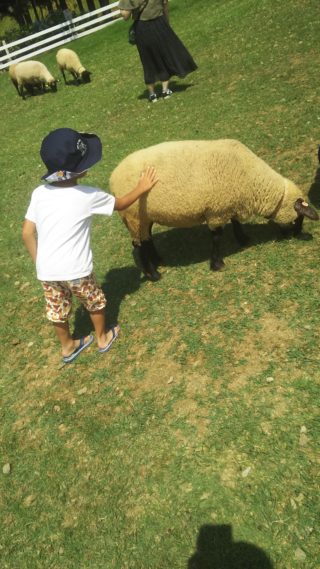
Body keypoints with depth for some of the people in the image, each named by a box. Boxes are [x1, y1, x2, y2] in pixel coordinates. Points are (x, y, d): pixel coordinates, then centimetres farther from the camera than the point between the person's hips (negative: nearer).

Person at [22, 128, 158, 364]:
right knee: (95, 302, 23)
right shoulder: (88, 196, -13)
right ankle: (103, 338, 46)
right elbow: (120, 203, 4)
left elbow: (27, 233, 1)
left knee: (57, 310, 23)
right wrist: (142, 188, 20)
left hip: (46, 270, 4)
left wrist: (38, 262, 14)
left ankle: (68, 347, 47)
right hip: (76, 269, -4)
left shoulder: (39, 193, -3)